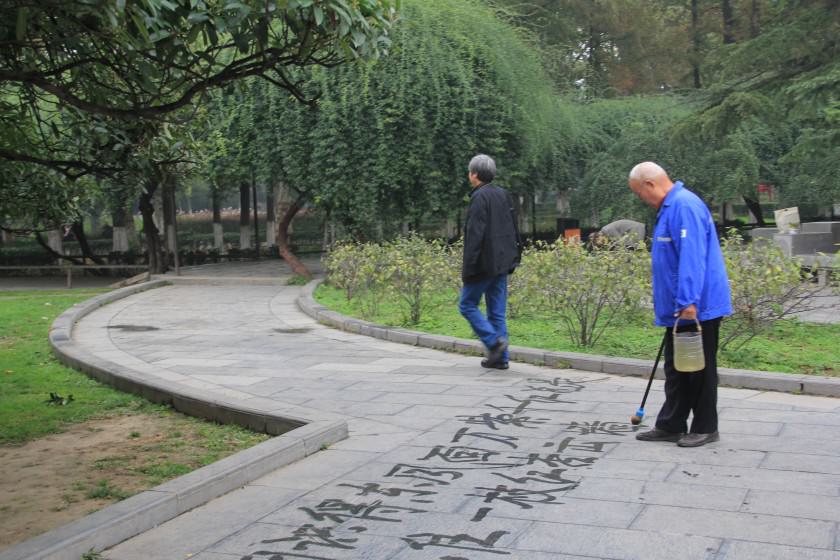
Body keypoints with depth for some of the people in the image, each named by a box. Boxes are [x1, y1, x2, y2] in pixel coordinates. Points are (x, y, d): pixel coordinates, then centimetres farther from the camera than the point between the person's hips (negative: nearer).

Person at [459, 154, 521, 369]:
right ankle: (500, 358, 11)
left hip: (484, 263, -8)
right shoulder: (503, 195, 12)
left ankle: (494, 341, -8)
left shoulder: (479, 198, -14)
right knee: (497, 311, 11)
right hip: (502, 263, 8)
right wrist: (513, 257, 21)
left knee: (467, 305, 5)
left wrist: (468, 266, -17)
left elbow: (475, 235, -19)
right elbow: (514, 230, 16)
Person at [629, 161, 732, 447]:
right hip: (681, 309, 10)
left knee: (700, 369, 2)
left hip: (697, 308, -10)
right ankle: (671, 426, 22)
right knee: (676, 369, 14)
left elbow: (692, 257, -27)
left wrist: (688, 301, -30)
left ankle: (705, 429, 13)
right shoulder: (670, 207, 15)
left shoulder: (684, 206, -18)